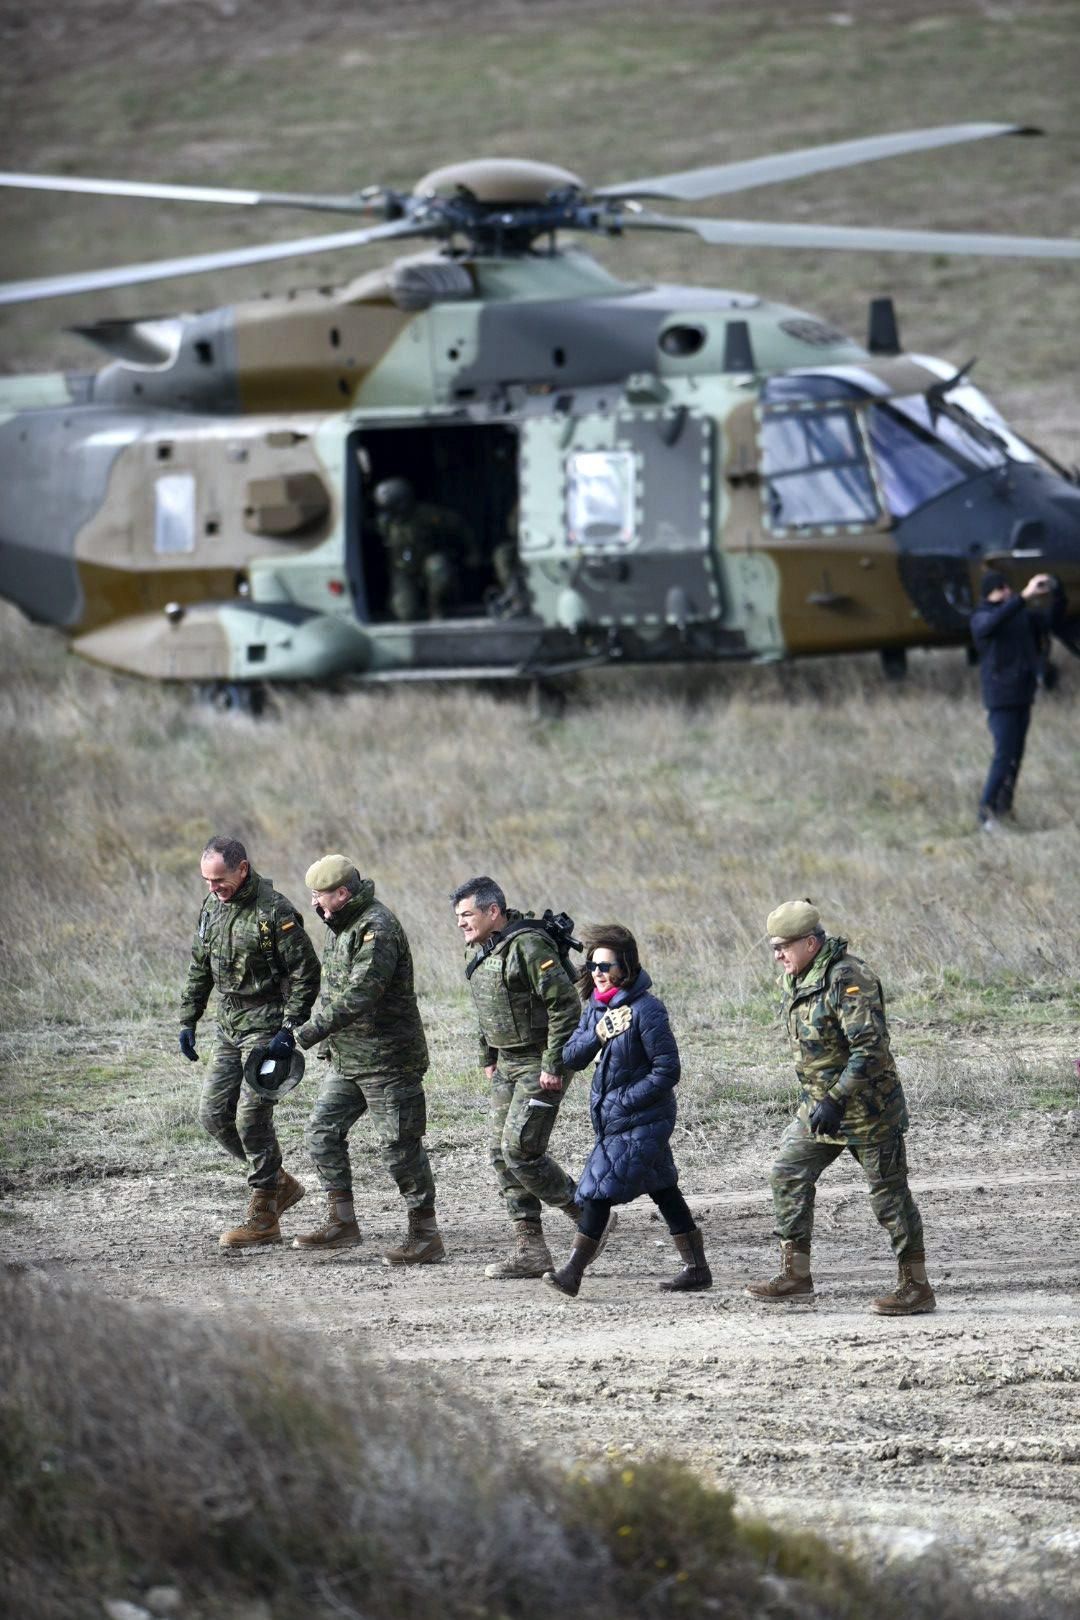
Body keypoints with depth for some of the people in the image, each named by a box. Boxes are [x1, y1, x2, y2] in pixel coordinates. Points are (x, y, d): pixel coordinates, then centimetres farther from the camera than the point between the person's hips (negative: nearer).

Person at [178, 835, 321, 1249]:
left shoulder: (274, 912, -17)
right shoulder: (213, 905, 6)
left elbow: (306, 972, -15)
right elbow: (199, 967, 17)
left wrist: (289, 1029, -19)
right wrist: (188, 1020, 13)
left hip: (266, 1027, -8)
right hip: (229, 1027, 8)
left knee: (252, 1117, -11)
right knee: (213, 1114, 6)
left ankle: (263, 1220, -2)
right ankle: (280, 1183, 23)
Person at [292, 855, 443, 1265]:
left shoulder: (377, 928, -20)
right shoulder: (344, 925, 12)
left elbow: (359, 996, -28)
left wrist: (309, 1032, -26)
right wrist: (326, 1038, 16)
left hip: (386, 1058, -10)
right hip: (348, 1058, 10)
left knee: (400, 1146, -5)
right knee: (323, 1132, 8)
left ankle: (426, 1235, 2)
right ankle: (342, 1221, 14)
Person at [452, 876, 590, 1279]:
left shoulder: (527, 946, -19)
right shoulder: (479, 950, 10)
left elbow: (565, 1003, -21)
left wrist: (553, 1065, -22)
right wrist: (488, 1057, 21)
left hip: (540, 1066, -10)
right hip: (508, 1065, 10)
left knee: (520, 1151, -14)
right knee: (503, 1155, 5)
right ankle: (530, 1251, 8)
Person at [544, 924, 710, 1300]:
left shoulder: (645, 1010, -17)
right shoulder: (595, 1008, 8)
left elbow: (667, 1071, -17)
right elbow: (571, 1058, 5)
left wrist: (625, 1101, -18)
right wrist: (596, 1034, -13)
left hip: (639, 1122, -8)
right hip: (612, 1119, 8)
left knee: (599, 1190, -10)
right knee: (664, 1191, 12)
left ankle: (573, 1271, -8)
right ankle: (697, 1269, 18)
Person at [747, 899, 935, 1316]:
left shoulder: (847, 980, -22)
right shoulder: (797, 981, 8)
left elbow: (871, 1047, -27)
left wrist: (836, 1100, -29)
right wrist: (819, 1099, 23)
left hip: (866, 1106, -9)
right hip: (819, 1105, 9)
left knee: (889, 1194, -2)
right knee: (788, 1176, 5)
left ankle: (916, 1287, 6)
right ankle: (795, 1274, 11)